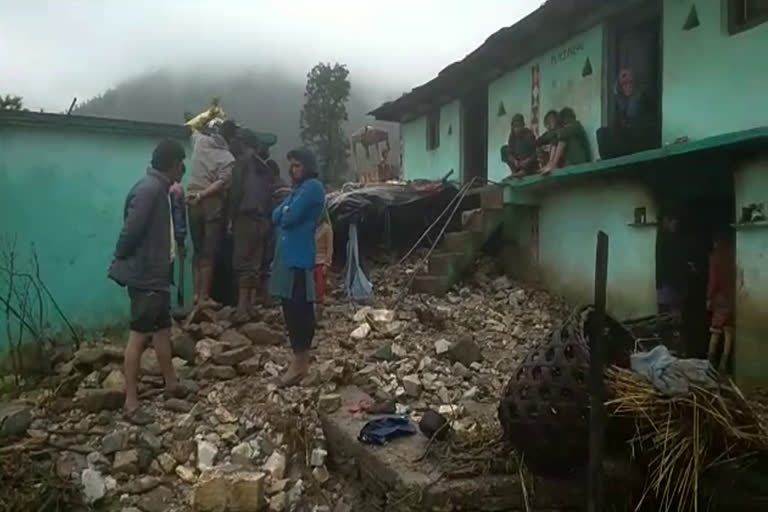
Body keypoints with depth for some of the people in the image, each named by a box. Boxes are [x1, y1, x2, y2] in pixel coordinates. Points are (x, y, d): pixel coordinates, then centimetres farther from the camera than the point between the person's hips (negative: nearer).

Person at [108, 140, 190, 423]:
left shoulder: (160, 188, 12)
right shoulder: (149, 189, -20)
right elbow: (131, 230, -21)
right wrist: (121, 259, -10)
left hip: (157, 272, 10)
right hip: (144, 274, -10)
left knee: (163, 329, 19)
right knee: (139, 334, -5)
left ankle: (171, 384, 33)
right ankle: (131, 402, 3)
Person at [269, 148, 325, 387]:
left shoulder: (313, 186, -9)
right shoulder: (298, 189, 20)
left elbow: (290, 217, -16)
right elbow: (276, 217, 13)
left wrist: (285, 212, 4)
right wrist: (286, 212, -6)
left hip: (299, 256, -9)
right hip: (286, 255, 9)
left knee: (299, 307, -7)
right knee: (291, 307, 11)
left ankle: (300, 361, -1)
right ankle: (301, 358, 20)